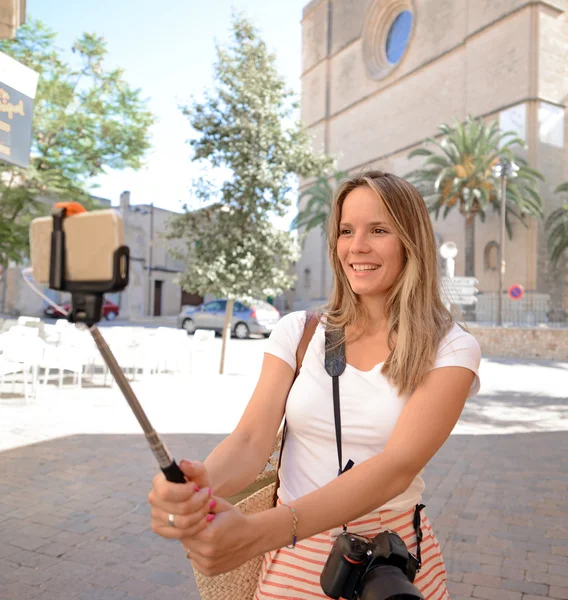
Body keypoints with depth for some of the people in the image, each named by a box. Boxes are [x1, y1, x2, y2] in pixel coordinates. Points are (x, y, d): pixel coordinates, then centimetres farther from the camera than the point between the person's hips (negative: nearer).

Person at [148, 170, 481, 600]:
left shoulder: (451, 350, -11)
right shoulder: (298, 332, -3)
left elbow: (398, 466, -24)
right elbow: (251, 439, -11)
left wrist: (257, 532, -37)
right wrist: (201, 485, -34)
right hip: (296, 557, 2)